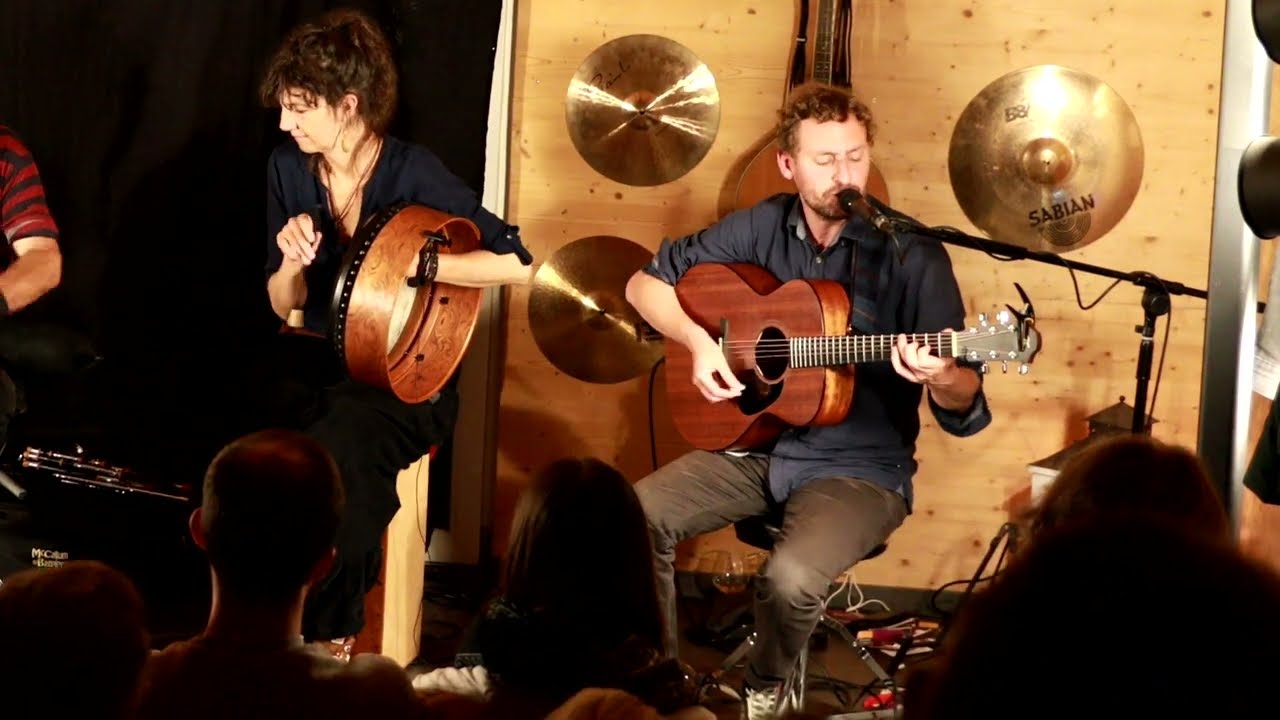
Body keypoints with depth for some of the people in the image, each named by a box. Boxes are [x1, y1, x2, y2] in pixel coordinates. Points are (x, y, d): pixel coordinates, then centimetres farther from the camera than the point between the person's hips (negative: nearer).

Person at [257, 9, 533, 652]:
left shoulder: (412, 174, -14)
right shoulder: (288, 168, 0)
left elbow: (518, 264, -20)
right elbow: (283, 307, 7)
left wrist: (407, 262, -20)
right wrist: (292, 263, -16)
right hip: (321, 369, 4)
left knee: (337, 444, -35)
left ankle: (327, 634, -16)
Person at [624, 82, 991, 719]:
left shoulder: (912, 256, -12)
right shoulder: (762, 226, 1)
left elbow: (965, 410, -14)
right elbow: (648, 282, 10)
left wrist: (939, 377, -38)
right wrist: (697, 340, -9)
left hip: (859, 467, -4)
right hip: (755, 445, 4)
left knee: (791, 577, -31)